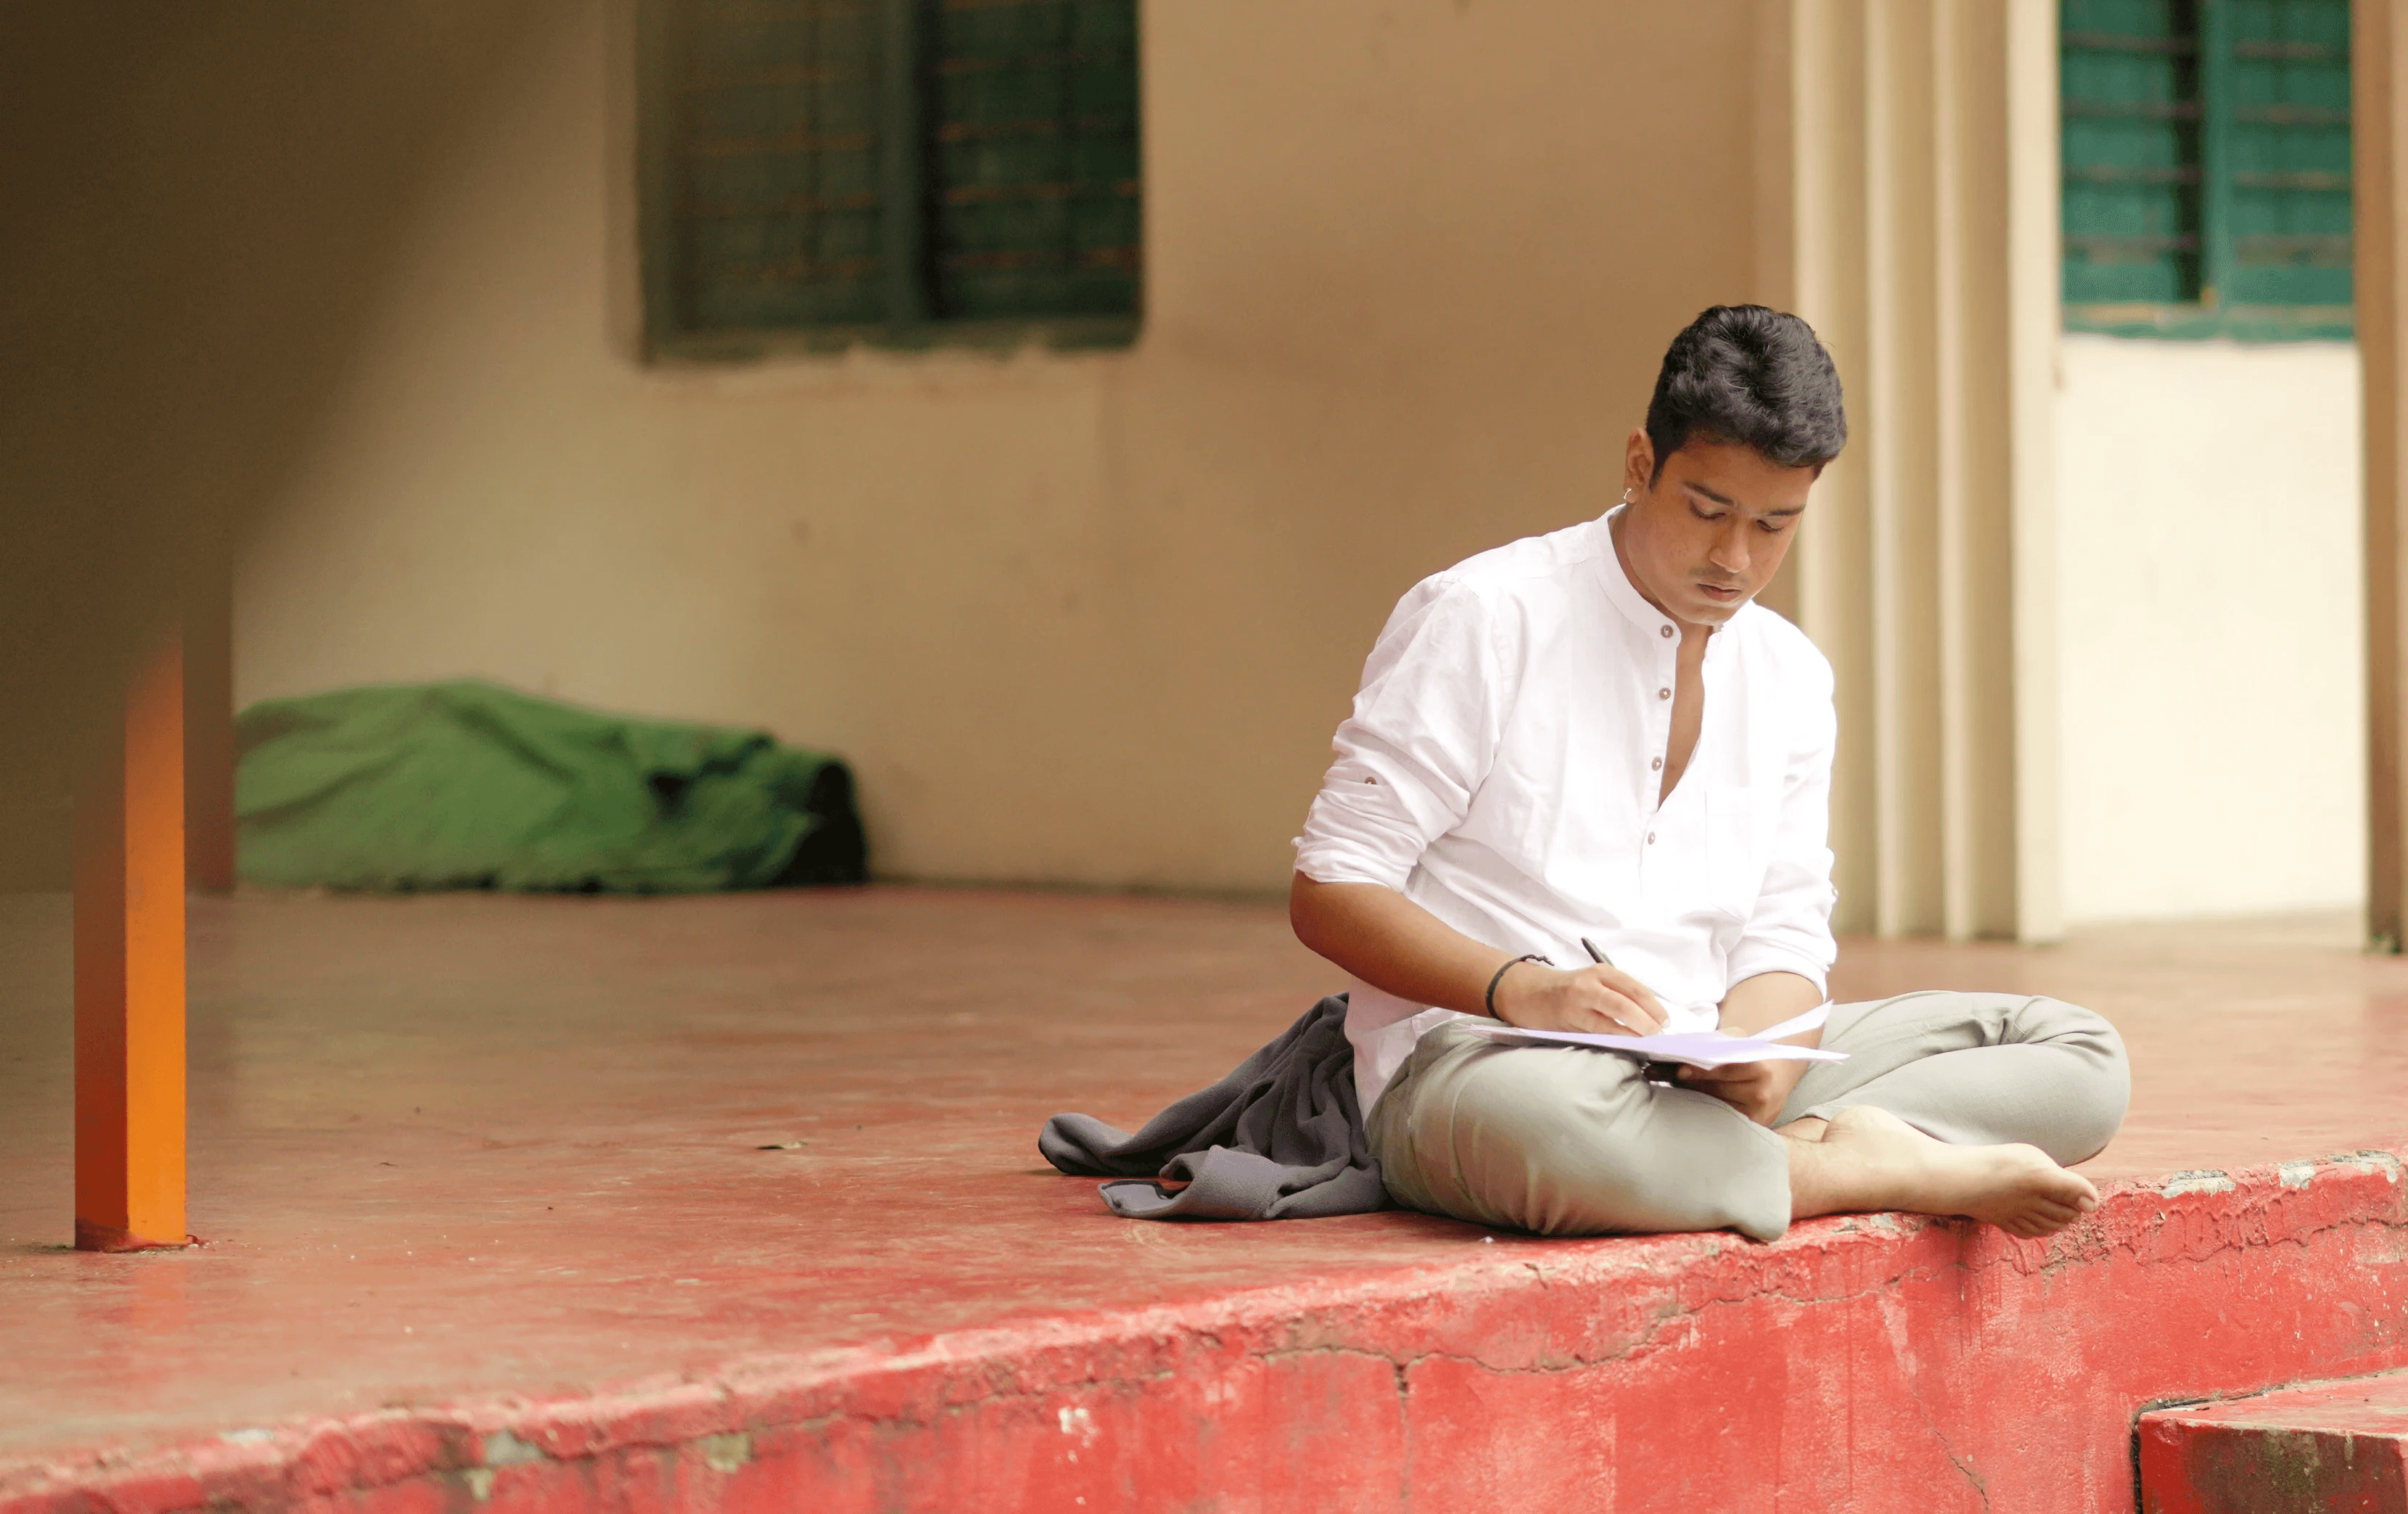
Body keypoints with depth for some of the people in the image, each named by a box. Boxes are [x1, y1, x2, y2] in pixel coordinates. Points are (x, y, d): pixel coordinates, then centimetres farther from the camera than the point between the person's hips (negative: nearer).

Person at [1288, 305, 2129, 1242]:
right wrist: (1519, 987, -26)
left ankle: (1810, 1146, -29)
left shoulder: (1790, 679, 14)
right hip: (1469, 1054, -6)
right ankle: (1907, 1172, -26)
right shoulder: (1484, 621, -5)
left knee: (2077, 1060, -5)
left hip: (1703, 1070, 6)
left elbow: (1783, 937, 10)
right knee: (1543, 1116, -45)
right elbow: (1329, 893, -8)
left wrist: (1755, 1054, -15)